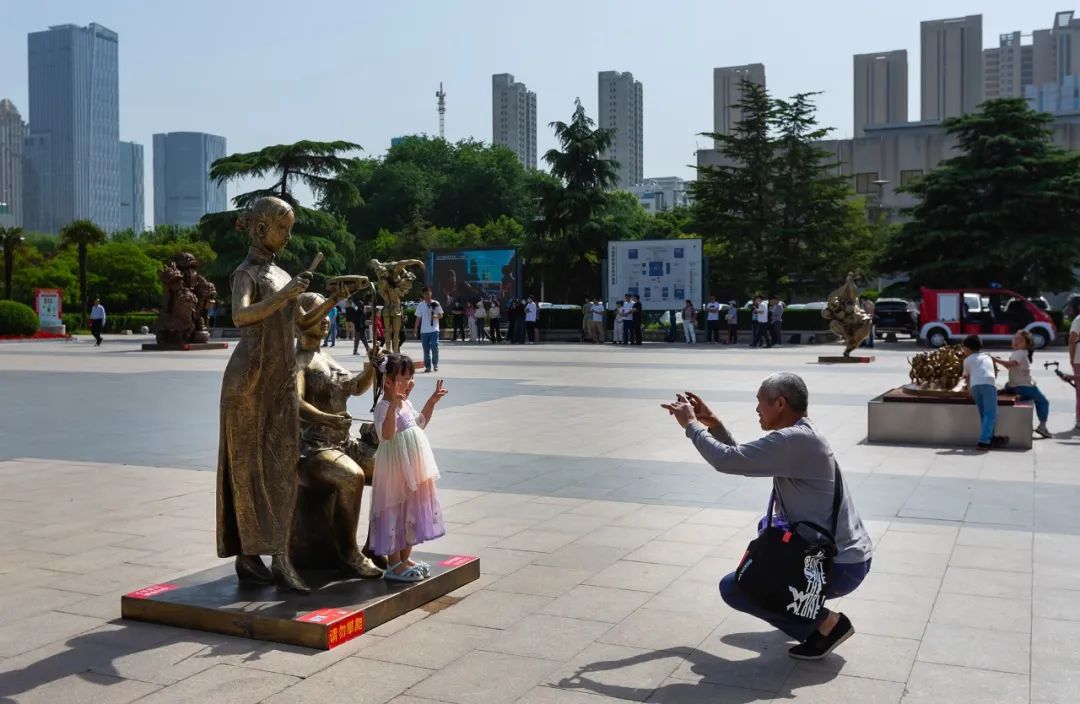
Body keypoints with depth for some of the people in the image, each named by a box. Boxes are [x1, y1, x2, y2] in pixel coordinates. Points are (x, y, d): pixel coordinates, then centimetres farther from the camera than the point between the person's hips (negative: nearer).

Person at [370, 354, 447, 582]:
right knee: (395, 513, -1)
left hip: (414, 470, 10)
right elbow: (386, 434, -37)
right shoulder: (384, 407, -19)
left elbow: (420, 423, 29)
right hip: (395, 469, -10)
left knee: (413, 513, 16)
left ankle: (405, 558, 30)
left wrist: (431, 402, 23)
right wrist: (393, 404, -45)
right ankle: (394, 565, 8)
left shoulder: (406, 404, 10)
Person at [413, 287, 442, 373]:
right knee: (426, 350, 4)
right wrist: (415, 329, 4)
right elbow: (418, 318, 8)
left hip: (434, 330, -2)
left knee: (435, 347, -10)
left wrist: (436, 316, -16)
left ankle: (435, 364, 10)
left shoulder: (436, 303, 2)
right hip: (424, 330, 2)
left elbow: (441, 315, 6)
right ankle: (428, 366, 11)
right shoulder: (420, 305, 4)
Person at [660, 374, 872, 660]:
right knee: (767, 527, 31)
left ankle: (827, 624, -5)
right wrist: (712, 423, 10)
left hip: (841, 567, -10)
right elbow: (742, 457, 17)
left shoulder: (794, 440, -22)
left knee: (733, 589, -7)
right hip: (846, 553, 10)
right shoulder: (798, 435, 9)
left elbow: (727, 460, -23)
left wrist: (691, 424, -9)